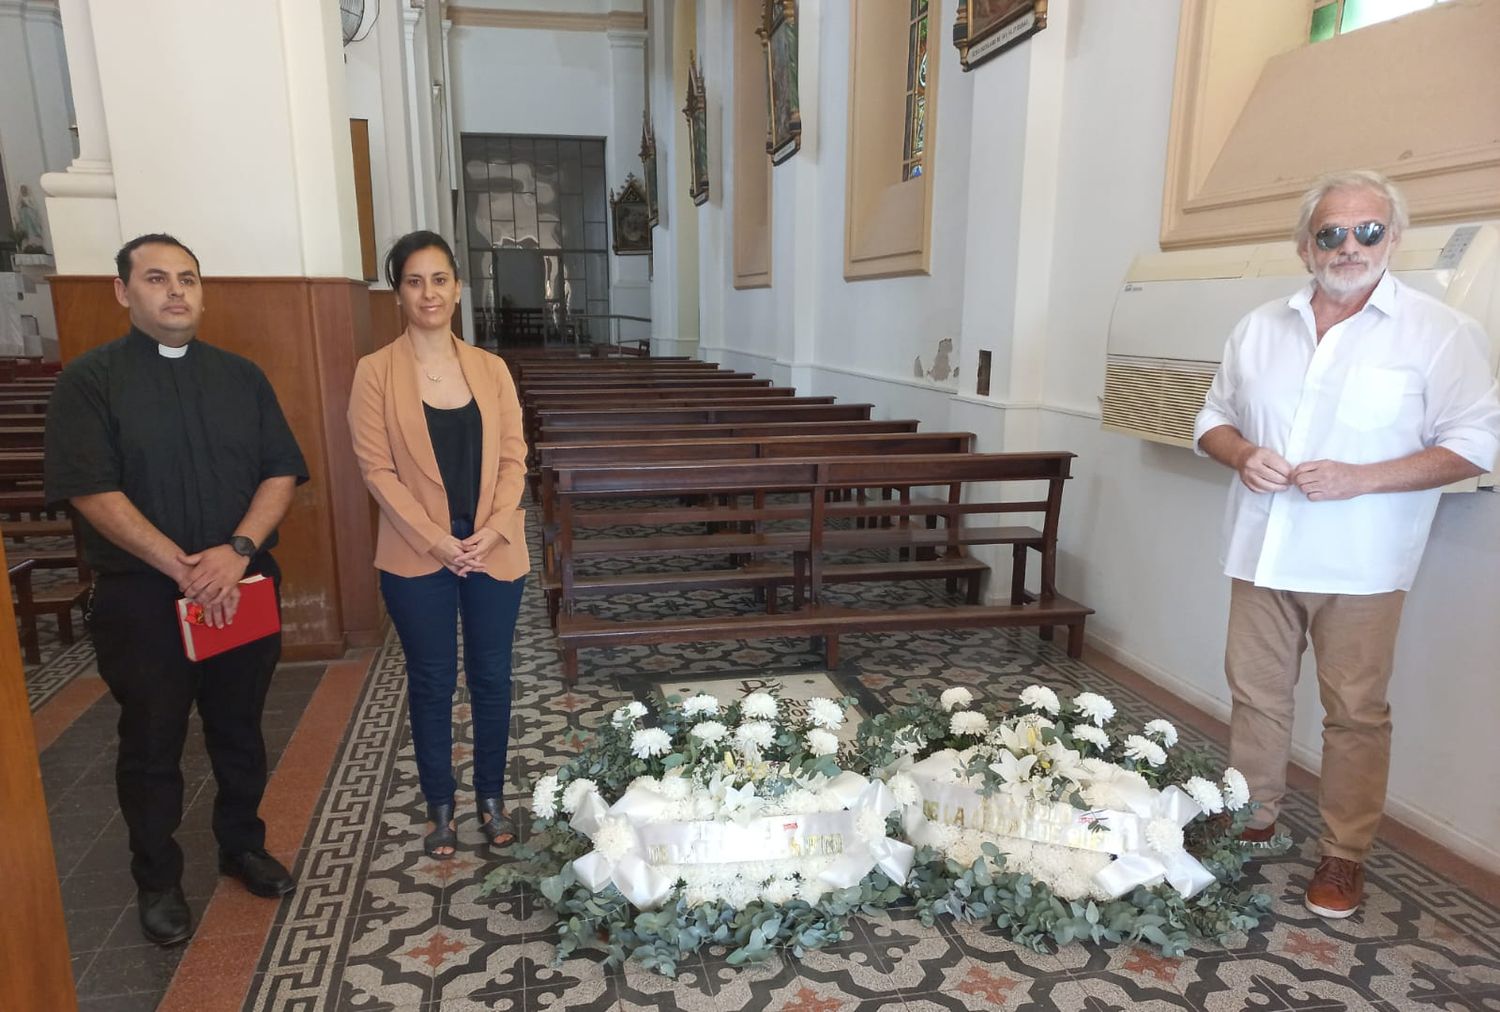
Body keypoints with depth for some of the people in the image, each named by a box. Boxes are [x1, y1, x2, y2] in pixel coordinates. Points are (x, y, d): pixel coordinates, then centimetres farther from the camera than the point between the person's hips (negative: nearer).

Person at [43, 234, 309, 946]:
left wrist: (237, 551, -15)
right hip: (141, 599, -3)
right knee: (152, 744, 10)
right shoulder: (90, 381, -3)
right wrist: (183, 567, -19)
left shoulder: (240, 377, 7)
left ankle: (242, 845, 35)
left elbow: (282, 473, 1)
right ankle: (157, 880, 28)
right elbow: (92, 491, -12)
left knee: (239, 729, 15)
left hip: (242, 588, 3)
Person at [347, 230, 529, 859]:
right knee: (431, 682, 10)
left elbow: (513, 458, 2)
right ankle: (440, 808, 28)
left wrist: (493, 529, -12)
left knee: (491, 676, 12)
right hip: (418, 557, -2)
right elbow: (377, 468, -8)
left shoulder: (490, 368, 4)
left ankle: (491, 798, 30)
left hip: (494, 552, 2)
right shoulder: (376, 372, -4)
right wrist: (437, 541, -14)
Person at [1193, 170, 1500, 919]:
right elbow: (1214, 416, 14)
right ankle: (1253, 822, 31)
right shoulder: (1260, 328, 9)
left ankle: (1344, 855, 22)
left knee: (1355, 712, 6)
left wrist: (1359, 479, -19)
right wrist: (1242, 455, -8)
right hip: (1262, 551, 4)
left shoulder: (1440, 333, -4)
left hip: (1357, 566, -4)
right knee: (1255, 694, 14)